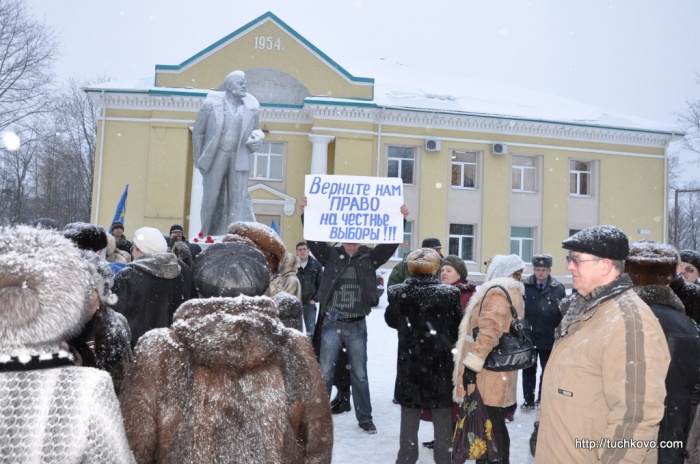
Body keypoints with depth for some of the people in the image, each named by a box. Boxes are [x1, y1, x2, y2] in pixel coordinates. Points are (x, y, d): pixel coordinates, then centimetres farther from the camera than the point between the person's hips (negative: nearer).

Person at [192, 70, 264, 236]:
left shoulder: (251, 108, 2)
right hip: (215, 157, -1)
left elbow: (257, 132, 16)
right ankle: (207, 238, 19)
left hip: (239, 159, 1)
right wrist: (199, 159, 3)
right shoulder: (212, 104, -3)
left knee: (239, 200, -6)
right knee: (211, 198, 5)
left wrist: (256, 141, -8)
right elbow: (198, 132, 4)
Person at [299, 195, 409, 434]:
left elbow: (390, 244, -7)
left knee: (360, 375, 12)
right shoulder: (331, 254, -1)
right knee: (324, 373, 7)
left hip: (357, 325, 1)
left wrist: (400, 219, -18)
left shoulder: (370, 257, 1)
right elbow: (314, 239, -11)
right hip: (332, 324, -1)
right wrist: (306, 214, -25)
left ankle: (365, 418, 24)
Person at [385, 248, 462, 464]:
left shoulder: (398, 293, -9)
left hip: (409, 361, 1)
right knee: (442, 417, 12)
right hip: (440, 361, -1)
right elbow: (457, 329, -5)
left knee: (409, 415, 14)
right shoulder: (449, 293, -14)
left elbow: (391, 321, 8)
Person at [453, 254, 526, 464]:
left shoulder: (497, 292, -14)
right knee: (496, 427, 18)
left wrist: (472, 362, -25)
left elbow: (489, 330, -25)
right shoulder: (514, 293, 17)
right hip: (500, 372, 10)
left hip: (488, 374, -10)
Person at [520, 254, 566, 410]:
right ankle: (529, 400, 26)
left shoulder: (559, 288, -5)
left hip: (549, 338, 0)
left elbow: (563, 314, -4)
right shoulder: (524, 286, -6)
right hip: (528, 337, 0)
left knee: (547, 371, 16)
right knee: (529, 370, 12)